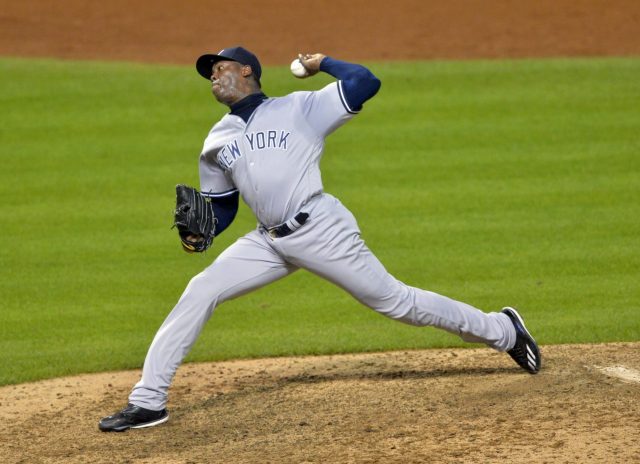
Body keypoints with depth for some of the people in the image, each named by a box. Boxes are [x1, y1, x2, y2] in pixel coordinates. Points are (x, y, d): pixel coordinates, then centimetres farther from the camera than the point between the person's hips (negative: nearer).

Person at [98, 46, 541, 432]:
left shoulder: (298, 108, 1)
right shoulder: (218, 142, 16)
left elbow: (366, 83, -7)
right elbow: (222, 207, 21)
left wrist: (322, 62, 4)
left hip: (320, 229, -5)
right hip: (271, 241, 5)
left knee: (395, 301, -3)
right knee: (199, 293, -8)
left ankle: (501, 330, 16)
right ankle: (148, 403, -7)